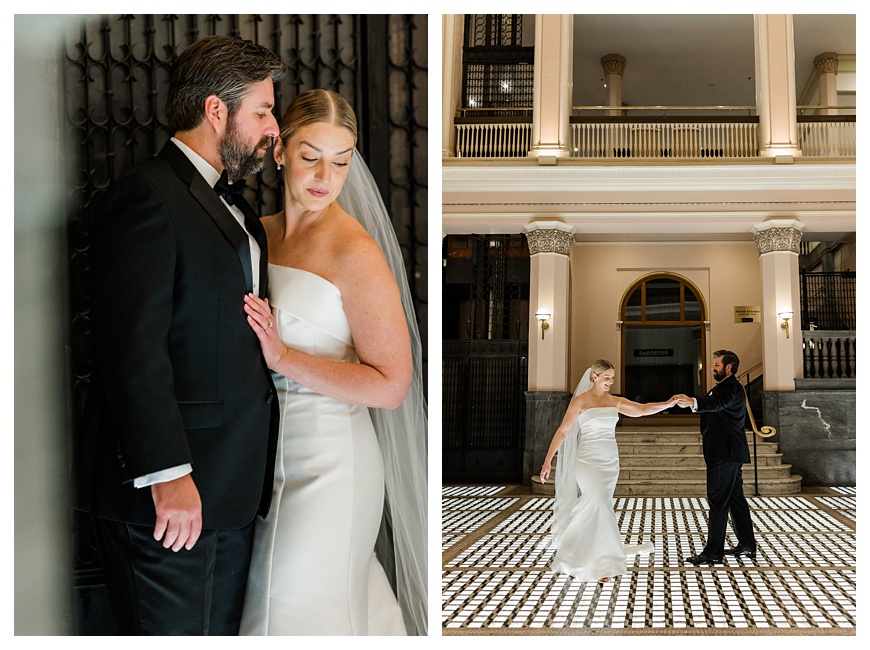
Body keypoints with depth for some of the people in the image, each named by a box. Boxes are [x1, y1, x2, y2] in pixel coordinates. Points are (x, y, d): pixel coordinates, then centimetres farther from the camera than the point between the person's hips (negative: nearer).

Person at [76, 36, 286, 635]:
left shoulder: (232, 209, 18)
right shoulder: (146, 197, -11)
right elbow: (133, 349, -19)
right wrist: (167, 473, -23)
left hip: (232, 494, 9)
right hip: (166, 494, -9)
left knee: (223, 632, 16)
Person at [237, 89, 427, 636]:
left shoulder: (355, 252, -16)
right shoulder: (260, 233, 6)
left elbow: (391, 384, -19)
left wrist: (284, 357, -21)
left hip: (328, 461, -7)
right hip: (268, 453, 7)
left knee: (301, 607, 3)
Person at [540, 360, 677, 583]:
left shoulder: (615, 401, 9)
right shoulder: (580, 401, -6)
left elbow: (642, 409, 4)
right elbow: (563, 431, -6)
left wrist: (667, 404, -11)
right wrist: (548, 460, -9)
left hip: (610, 463, 6)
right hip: (588, 462, -6)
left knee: (593, 510, 11)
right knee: (603, 508, -13)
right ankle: (606, 564, -8)